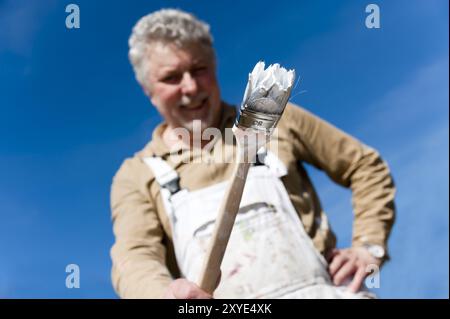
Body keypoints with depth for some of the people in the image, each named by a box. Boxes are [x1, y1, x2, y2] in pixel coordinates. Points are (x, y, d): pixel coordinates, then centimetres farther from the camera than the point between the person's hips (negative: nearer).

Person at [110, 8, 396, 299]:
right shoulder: (137, 177, 10)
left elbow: (366, 165, 18)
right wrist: (164, 293, -29)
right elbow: (135, 258, -6)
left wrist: (369, 246, 5)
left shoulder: (271, 119, 12)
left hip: (317, 289, -2)